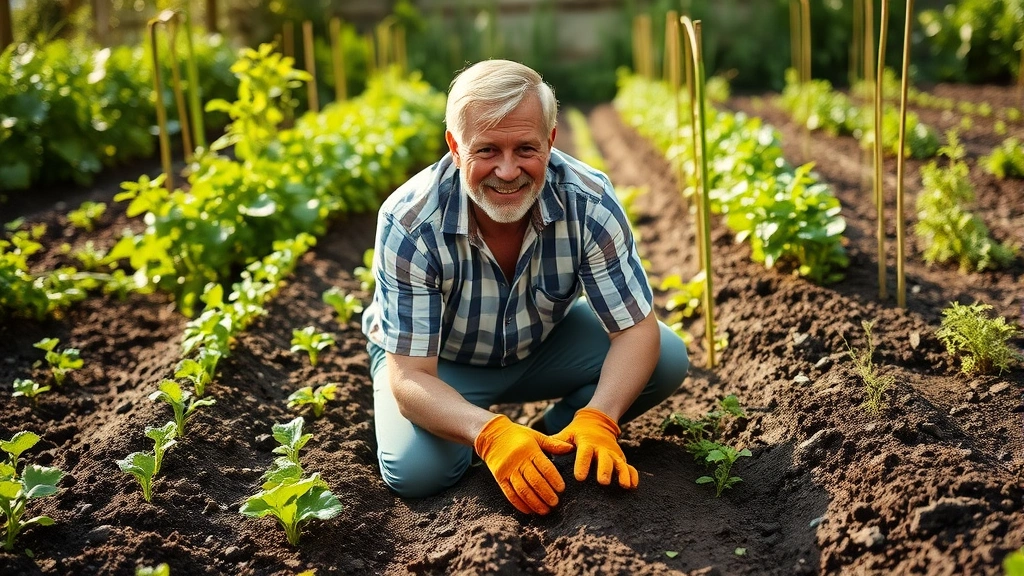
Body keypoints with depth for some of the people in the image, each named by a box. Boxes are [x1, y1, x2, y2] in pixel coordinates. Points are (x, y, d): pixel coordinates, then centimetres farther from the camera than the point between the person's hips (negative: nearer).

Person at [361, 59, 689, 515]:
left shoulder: (589, 200, -27)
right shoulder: (408, 224, -33)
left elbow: (638, 329, -23)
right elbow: (410, 378, -33)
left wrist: (597, 421, -42)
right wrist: (490, 433, -52)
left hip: (544, 342, 3)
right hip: (439, 362, -2)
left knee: (668, 358, -18)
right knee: (413, 470, -30)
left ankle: (553, 437, 1)